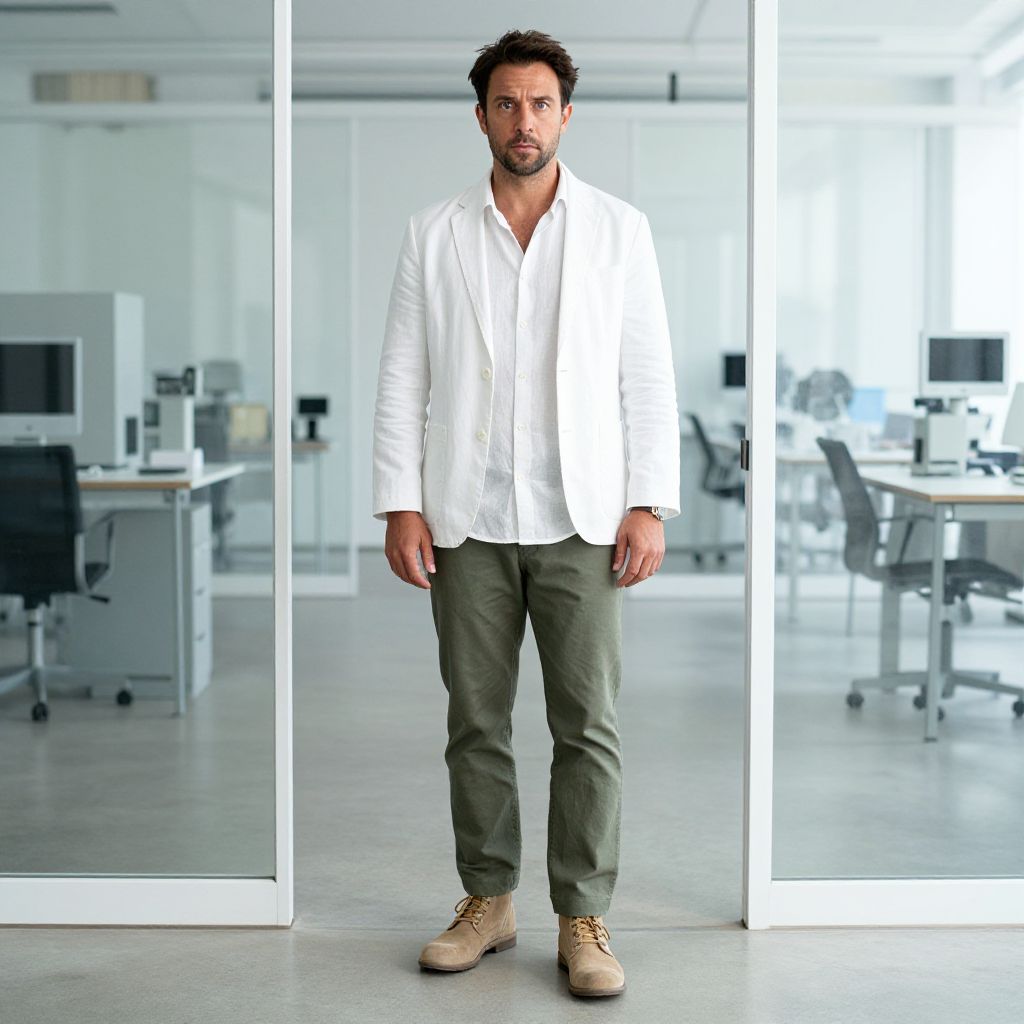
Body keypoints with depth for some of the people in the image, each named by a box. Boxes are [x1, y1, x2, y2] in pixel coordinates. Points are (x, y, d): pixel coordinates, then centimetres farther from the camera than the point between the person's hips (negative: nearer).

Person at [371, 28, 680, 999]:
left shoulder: (619, 229, 6)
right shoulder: (432, 235, 8)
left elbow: (648, 375, 4)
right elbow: (402, 376, 6)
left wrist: (650, 504, -4)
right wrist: (401, 503, -2)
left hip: (580, 519, -1)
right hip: (468, 519, 1)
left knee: (588, 726, -1)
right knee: (476, 723, 7)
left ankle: (583, 918, 9)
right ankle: (486, 901, 20)